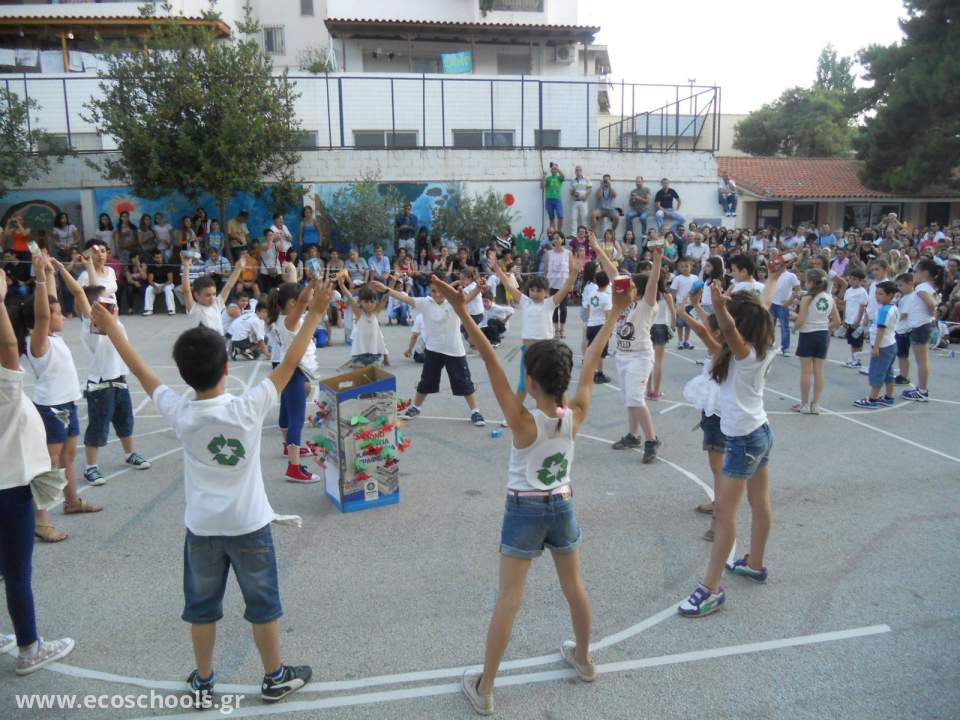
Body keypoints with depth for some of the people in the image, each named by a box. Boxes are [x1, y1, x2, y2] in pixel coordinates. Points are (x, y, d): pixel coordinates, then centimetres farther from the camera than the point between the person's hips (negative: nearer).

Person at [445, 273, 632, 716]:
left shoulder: (523, 423, -24)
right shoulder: (576, 416, -14)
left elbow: (492, 364, -33)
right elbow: (591, 364, -7)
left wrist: (462, 312, -40)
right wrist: (615, 314, 1)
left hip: (524, 511, -4)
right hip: (562, 507, 4)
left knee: (509, 599, 3)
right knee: (574, 587, 22)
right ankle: (583, 659, 44)